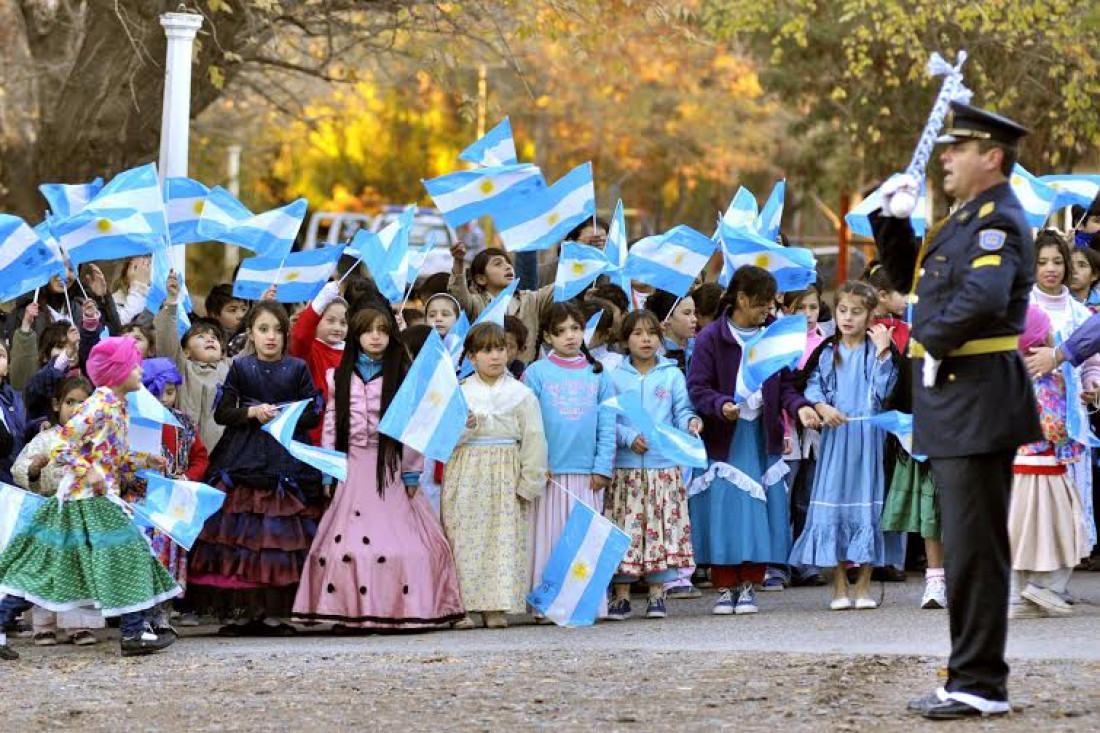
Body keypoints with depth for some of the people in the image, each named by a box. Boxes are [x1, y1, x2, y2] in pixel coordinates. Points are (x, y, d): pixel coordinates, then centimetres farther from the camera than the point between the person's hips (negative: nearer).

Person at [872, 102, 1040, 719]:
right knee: (968, 546, 13)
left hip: (978, 401, -10)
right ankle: (975, 678, 19)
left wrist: (933, 340, -17)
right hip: (954, 401, 10)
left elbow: (984, 296, -32)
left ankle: (980, 685, -3)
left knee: (975, 548, -7)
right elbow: (909, 277, 27)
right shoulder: (968, 218, 17)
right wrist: (893, 218, 12)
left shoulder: (1000, 221, -14)